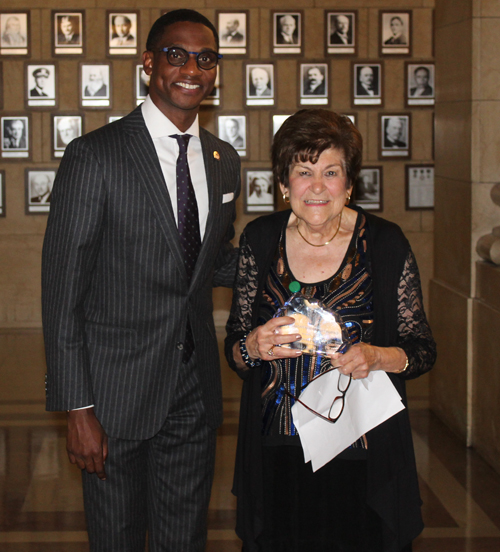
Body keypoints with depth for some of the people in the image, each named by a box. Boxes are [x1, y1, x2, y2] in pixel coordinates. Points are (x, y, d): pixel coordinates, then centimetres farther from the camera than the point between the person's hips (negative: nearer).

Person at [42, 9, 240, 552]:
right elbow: (62, 288, -12)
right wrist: (77, 409, -16)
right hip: (117, 390, -5)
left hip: (194, 388, 5)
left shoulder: (224, 160, 7)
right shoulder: (94, 155, -12)